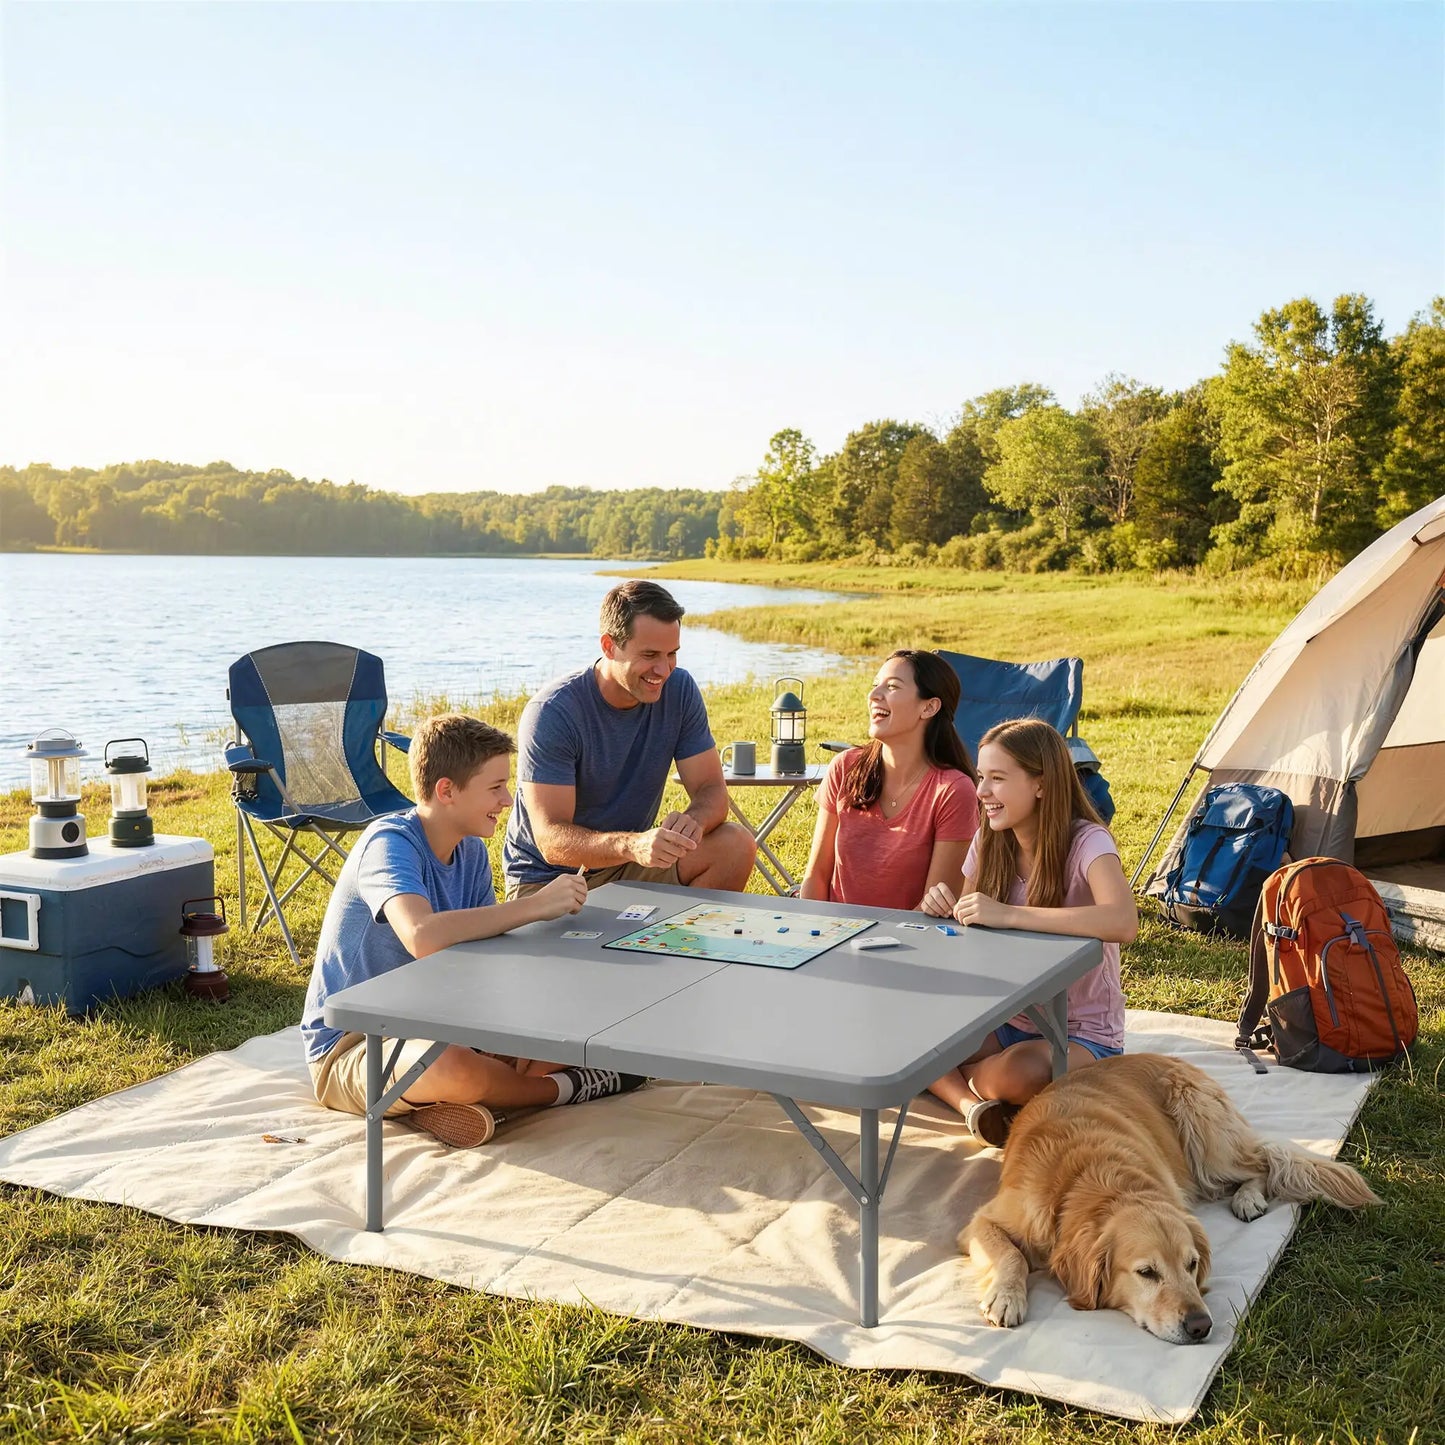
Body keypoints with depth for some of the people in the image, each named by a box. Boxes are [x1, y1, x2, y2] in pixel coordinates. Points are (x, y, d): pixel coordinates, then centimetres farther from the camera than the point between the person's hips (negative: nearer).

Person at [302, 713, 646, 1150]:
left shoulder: (471, 850, 3)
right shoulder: (389, 841, -22)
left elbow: (488, 953, 5)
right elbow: (423, 937, -42)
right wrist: (535, 904, -34)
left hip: (427, 1024, 8)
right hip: (349, 1046, -8)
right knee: (454, 1068, -40)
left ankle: (446, 1100, -12)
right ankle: (565, 1089, -9)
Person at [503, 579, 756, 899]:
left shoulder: (679, 690, -6)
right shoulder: (551, 712, -22)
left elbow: (711, 790, -6)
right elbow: (551, 840, -28)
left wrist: (693, 821, -31)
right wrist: (632, 846, -47)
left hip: (630, 866, 5)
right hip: (548, 880, -4)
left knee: (736, 844, -17)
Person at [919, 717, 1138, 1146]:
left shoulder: (1086, 843, -18)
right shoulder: (989, 843, 2)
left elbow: (1123, 922, -38)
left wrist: (1009, 914, -39)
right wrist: (946, 908, -15)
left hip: (1082, 1036, -5)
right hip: (1006, 1022, 6)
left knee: (1022, 1073, -38)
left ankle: (962, 1082, -6)